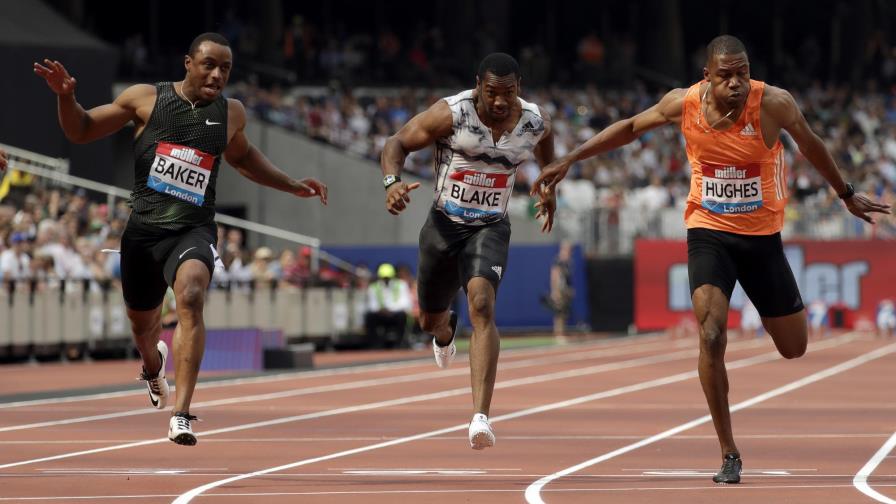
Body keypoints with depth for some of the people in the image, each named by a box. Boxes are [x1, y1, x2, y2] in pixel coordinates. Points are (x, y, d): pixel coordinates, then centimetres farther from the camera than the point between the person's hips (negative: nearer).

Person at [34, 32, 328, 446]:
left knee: (191, 297, -30)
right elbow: (81, 132, 6)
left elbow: (241, 156, 29)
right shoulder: (146, 98, -2)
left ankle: (181, 415, -34)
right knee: (142, 323, 16)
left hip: (194, 230, -1)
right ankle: (154, 365, 57)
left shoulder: (231, 113, 6)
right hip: (143, 229, 1)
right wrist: (66, 97, -13)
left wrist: (292, 186, 27)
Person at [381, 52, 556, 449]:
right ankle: (446, 330, 61)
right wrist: (392, 181, -30)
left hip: (491, 227, -1)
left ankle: (481, 418, -34)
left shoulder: (536, 123, -9)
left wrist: (549, 189, 19)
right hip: (444, 224, 1)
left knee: (482, 304, -27)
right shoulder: (451, 114, -19)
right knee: (429, 320, 16)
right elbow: (397, 143, -13)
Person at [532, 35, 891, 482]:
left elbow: (809, 144, 2)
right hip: (708, 232, 0)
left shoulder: (773, 104, -18)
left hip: (762, 236, 1)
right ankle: (729, 455, -11)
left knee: (794, 349, 11)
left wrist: (846, 196, 14)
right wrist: (570, 160, 5)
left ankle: (768, 310, 50)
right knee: (711, 336, -21)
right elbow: (631, 128, 6)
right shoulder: (684, 103, -13)